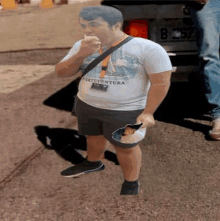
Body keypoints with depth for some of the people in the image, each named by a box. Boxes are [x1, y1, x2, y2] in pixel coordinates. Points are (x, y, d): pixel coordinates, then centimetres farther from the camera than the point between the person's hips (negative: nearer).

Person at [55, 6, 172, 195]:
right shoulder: (81, 46, -3)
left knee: (125, 147, 9)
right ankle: (93, 163, 52)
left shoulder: (147, 49, -19)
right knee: (94, 136, 24)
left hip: (126, 111, -5)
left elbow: (161, 82, -15)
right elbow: (61, 73, -4)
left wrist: (147, 113, -16)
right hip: (86, 105, 5)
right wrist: (81, 54, -20)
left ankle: (131, 184, 31)